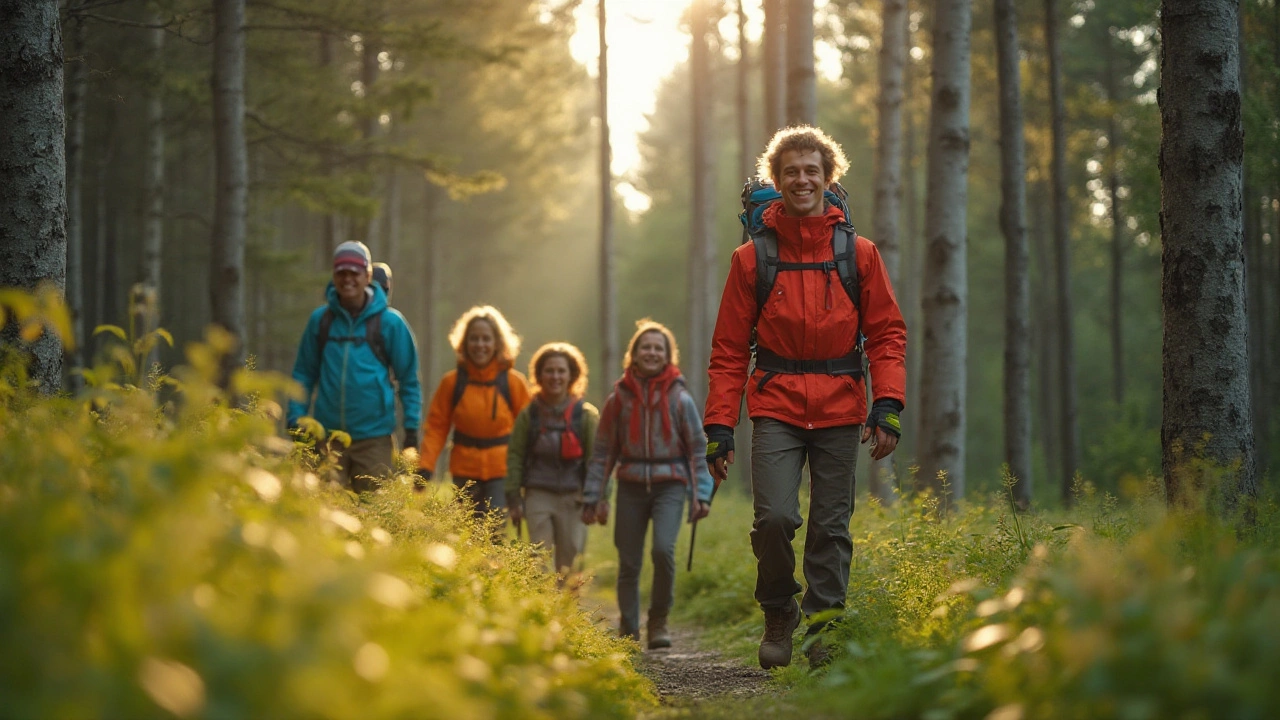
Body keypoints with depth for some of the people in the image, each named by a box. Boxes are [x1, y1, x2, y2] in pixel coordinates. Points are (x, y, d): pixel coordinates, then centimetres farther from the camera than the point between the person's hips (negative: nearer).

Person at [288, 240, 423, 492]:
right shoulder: (320, 320, 7)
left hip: (374, 436, -2)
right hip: (327, 433, 2)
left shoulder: (389, 322, 0)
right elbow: (304, 374, 12)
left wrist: (411, 429, -2)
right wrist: (295, 420, 3)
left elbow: (409, 379, 4)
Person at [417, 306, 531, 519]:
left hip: (502, 472, -2)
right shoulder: (452, 382, 0)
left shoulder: (513, 382, -2)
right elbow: (436, 428, 1)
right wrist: (425, 467, -9)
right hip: (465, 473, 2)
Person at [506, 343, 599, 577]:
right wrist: (514, 499, 1)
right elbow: (515, 457, 6)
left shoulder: (586, 415, 2)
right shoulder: (529, 415, 5)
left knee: (569, 564, 3)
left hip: (573, 498, 0)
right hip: (538, 496, 0)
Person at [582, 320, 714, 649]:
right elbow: (602, 452, 7)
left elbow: (698, 449, 5)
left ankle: (659, 621, -3)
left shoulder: (680, 399, 1)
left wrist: (701, 495, -2)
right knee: (629, 562, 2)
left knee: (663, 548, -21)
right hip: (632, 486, 2)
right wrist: (594, 496, 3)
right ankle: (629, 632, 16)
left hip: (669, 485, -1)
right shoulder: (619, 399, 3)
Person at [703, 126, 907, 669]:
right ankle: (778, 615, 9)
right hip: (776, 407, -1)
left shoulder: (858, 253, 6)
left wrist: (887, 405, -6)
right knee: (775, 517, -14)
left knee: (830, 526, 2)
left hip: (839, 410, 1)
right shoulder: (752, 257, 4)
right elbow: (729, 349, 5)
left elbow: (887, 334, 6)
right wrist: (719, 425, -1)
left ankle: (824, 627, 13)